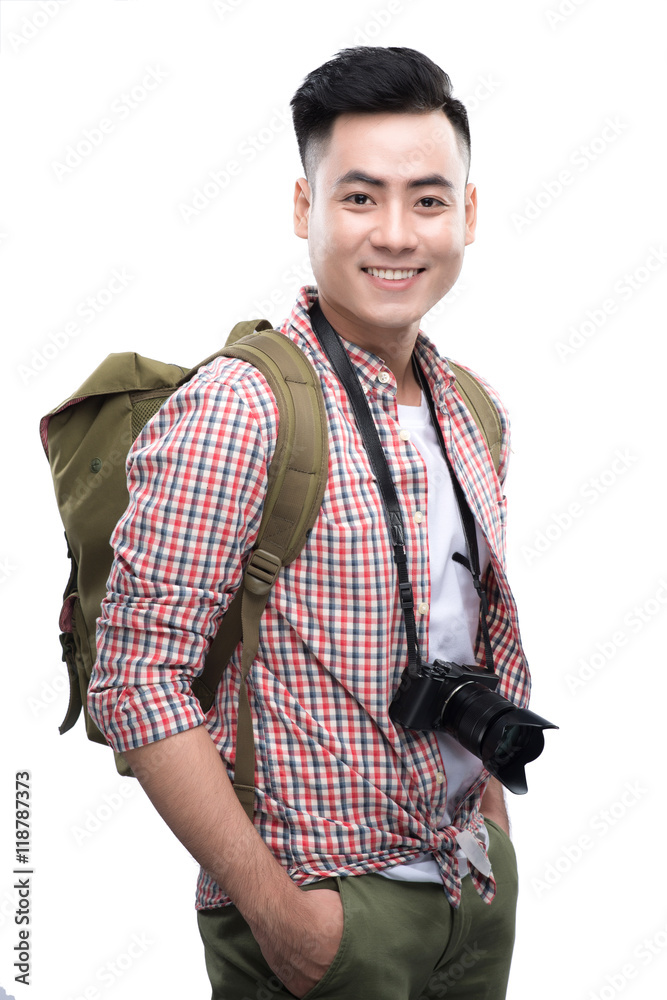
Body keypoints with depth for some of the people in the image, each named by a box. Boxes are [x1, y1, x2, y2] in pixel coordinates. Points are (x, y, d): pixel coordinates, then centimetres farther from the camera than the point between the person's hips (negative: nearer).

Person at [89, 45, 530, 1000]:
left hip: (477, 886, 7)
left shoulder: (473, 413, 6)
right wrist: (272, 903, -20)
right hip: (323, 908, -7)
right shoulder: (235, 409, -17)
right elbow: (135, 678, -20)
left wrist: (494, 832, 12)